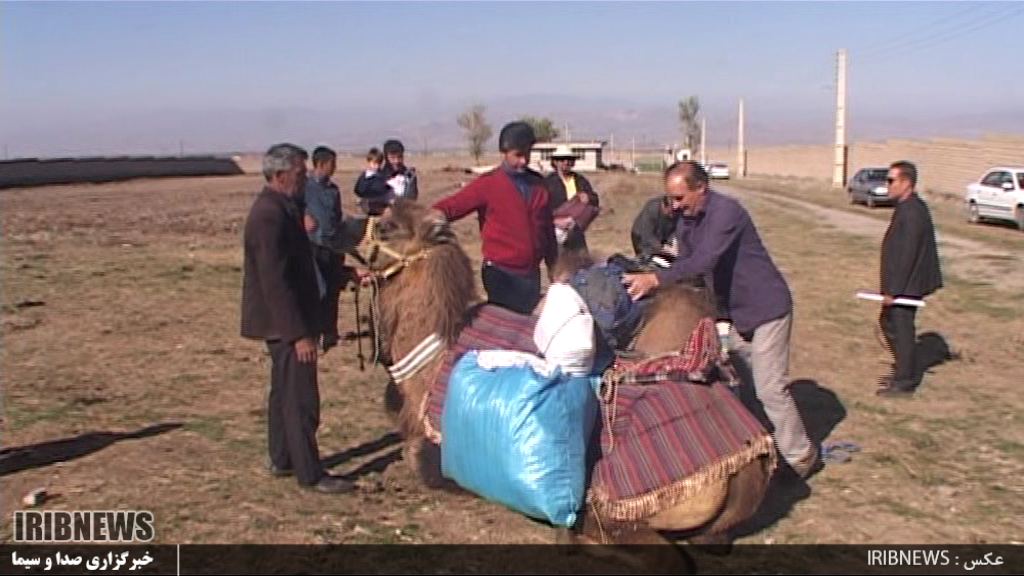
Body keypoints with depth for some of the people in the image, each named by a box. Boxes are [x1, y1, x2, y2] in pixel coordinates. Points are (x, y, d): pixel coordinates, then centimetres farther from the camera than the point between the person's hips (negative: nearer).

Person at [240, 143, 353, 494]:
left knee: (284, 393, 19)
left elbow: (297, 266, 17)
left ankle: (282, 460, 32)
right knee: (301, 399, -4)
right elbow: (275, 282, -24)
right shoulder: (270, 216, -21)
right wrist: (299, 333, -23)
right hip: (284, 323, -11)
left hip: (285, 322, 11)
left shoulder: (279, 208, 10)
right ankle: (310, 474, 5)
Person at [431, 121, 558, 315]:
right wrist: (438, 215, -36)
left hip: (531, 273, 5)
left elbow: (547, 228, 15)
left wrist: (553, 265, 17)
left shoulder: (537, 184, 9)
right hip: (501, 273, -5)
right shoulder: (488, 184, -5)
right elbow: (452, 204, -13)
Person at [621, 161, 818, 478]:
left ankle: (800, 457, 11)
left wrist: (656, 279, -43)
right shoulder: (685, 220, 2)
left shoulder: (726, 211, -24)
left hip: (766, 310, -8)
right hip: (731, 312, 9)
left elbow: (704, 261, -36)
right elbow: (687, 263, 4)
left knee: (770, 389, -6)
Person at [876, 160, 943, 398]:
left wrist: (892, 290, -21)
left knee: (901, 331, 1)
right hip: (903, 284, 10)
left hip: (905, 286, -10)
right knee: (888, 324, 21)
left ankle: (904, 383, 14)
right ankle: (904, 372, 33)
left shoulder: (912, 212, -22)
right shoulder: (909, 207, 10)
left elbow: (907, 255, -24)